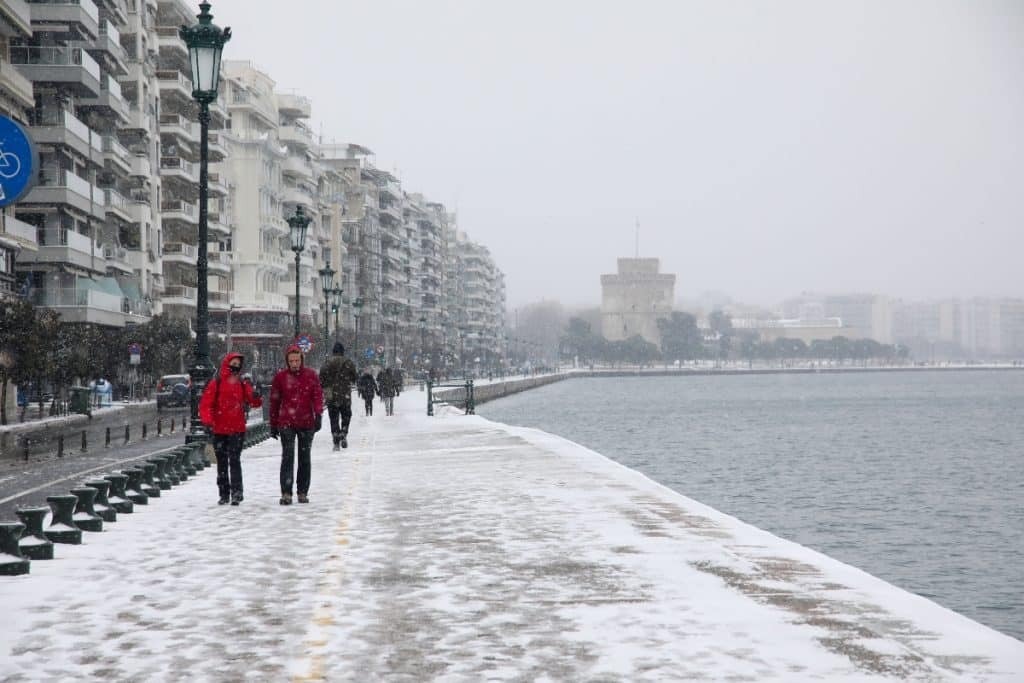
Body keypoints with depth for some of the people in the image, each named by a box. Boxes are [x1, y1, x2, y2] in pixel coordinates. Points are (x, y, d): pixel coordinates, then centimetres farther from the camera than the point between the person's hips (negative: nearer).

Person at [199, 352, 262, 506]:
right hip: (219, 430, 0)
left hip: (237, 430, 0)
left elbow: (254, 402, 6)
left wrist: (256, 397, -17)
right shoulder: (216, 384, -2)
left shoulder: (243, 385, 6)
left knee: (234, 460, -12)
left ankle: (236, 492, -13)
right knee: (222, 463, 8)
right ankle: (224, 494, 16)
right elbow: (205, 404, -5)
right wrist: (207, 420, -19)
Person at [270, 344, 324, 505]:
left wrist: (318, 416, -14)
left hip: (306, 423, 2)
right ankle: (286, 493, -13)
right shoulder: (280, 377, 2)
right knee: (288, 456, -12)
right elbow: (274, 401, 7)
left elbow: (318, 395, 0)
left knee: (304, 458, 8)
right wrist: (273, 424, 8)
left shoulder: (311, 375, 3)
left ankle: (303, 492, 17)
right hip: (286, 423, -2)